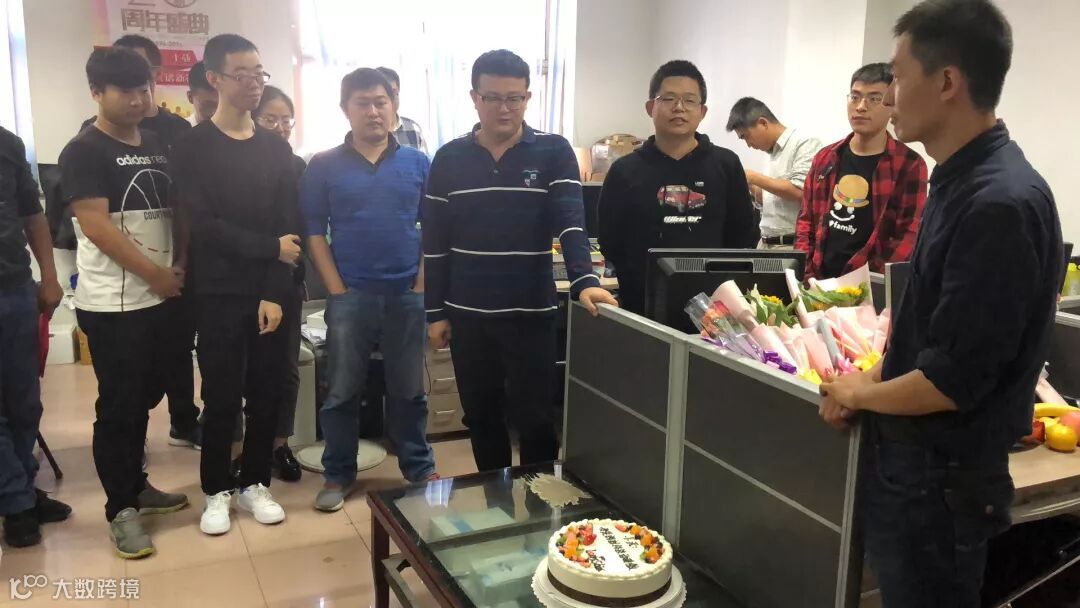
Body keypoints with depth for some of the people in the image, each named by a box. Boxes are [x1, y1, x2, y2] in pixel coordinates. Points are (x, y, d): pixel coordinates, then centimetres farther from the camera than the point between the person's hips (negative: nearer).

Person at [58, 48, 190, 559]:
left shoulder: (158, 147, 12)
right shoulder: (83, 151, -8)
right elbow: (96, 226, -16)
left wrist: (179, 268, 3)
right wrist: (155, 273, -13)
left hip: (160, 296, 6)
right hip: (112, 303, -6)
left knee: (145, 398, 16)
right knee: (118, 406, 0)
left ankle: (136, 485, 31)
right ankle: (121, 509, 13)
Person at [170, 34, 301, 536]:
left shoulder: (277, 149, 9)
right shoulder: (192, 148, 0)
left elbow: (290, 226, 1)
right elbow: (202, 224, -11)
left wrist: (275, 293, -9)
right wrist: (271, 248, -13)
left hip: (270, 295, 3)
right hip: (219, 295, -2)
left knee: (268, 394, 6)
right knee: (222, 398, 2)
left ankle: (254, 484, 22)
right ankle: (216, 491, 19)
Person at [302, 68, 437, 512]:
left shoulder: (418, 163, 5)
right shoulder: (324, 166, 1)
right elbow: (314, 232, 0)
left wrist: (423, 283, -2)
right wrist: (336, 289, -6)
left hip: (407, 293, 1)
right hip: (350, 294, -1)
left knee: (409, 389, 11)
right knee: (343, 390, 8)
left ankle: (420, 468, 25)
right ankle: (338, 474, 22)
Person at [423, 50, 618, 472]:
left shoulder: (554, 152, -3)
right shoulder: (449, 159, 3)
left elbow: (570, 222, -14)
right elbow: (435, 243, 5)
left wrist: (584, 281, -31)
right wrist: (435, 312, 3)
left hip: (532, 313, -2)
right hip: (468, 314, 3)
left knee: (534, 419, 5)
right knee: (482, 418, 15)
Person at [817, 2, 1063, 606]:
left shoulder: (1000, 203, -25)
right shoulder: (963, 182, 6)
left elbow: (953, 381, -25)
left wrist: (859, 395, -9)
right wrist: (874, 379, 2)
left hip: (941, 477, -8)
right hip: (912, 459, 9)